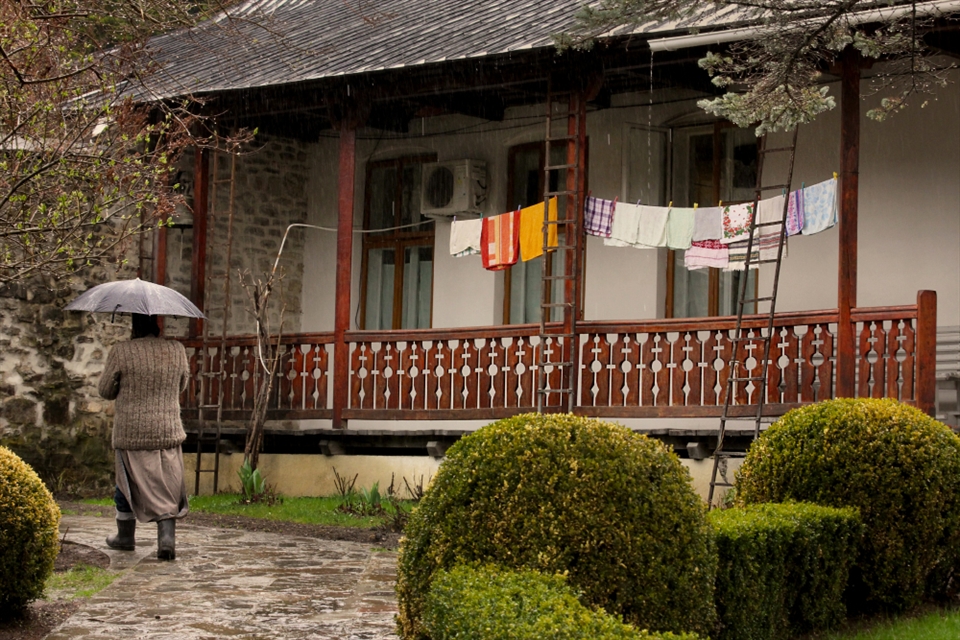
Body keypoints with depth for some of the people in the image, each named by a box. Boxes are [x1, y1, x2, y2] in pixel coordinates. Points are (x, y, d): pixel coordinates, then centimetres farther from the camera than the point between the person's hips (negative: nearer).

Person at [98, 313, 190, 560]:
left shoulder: (121, 352, -10)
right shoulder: (176, 350, -1)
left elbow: (105, 390, 1)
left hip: (131, 433, -1)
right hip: (168, 431, 2)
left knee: (127, 483, 16)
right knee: (167, 488, 7)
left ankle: (125, 537, 30)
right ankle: (167, 537, -9)